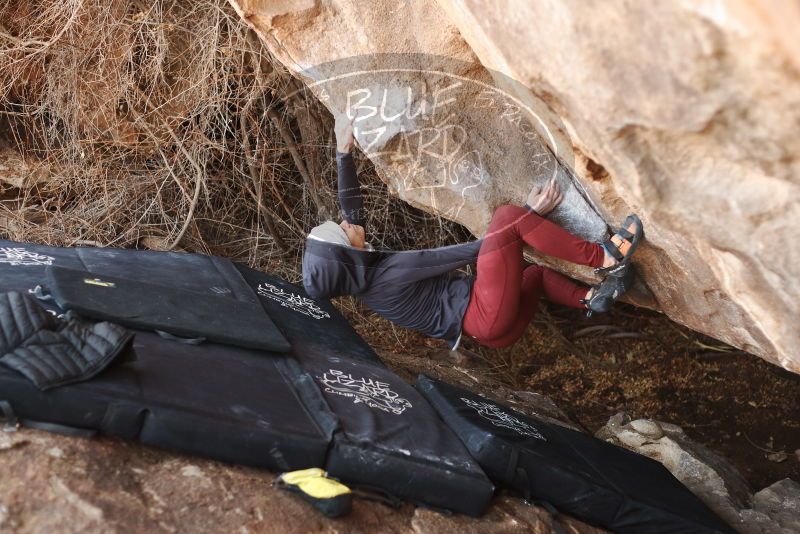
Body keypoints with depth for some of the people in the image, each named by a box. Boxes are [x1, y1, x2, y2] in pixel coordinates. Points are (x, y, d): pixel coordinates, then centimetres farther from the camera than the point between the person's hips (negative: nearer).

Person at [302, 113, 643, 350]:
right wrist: (530, 214, -8)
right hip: (489, 319, -10)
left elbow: (351, 207, 19)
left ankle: (592, 297, 5)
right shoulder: (391, 271, -16)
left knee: (536, 273, 32)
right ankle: (604, 258, -17)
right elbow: (472, 251, -13)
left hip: (488, 327, 10)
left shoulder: (361, 276, 9)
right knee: (508, 217, -20)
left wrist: (343, 152, 20)